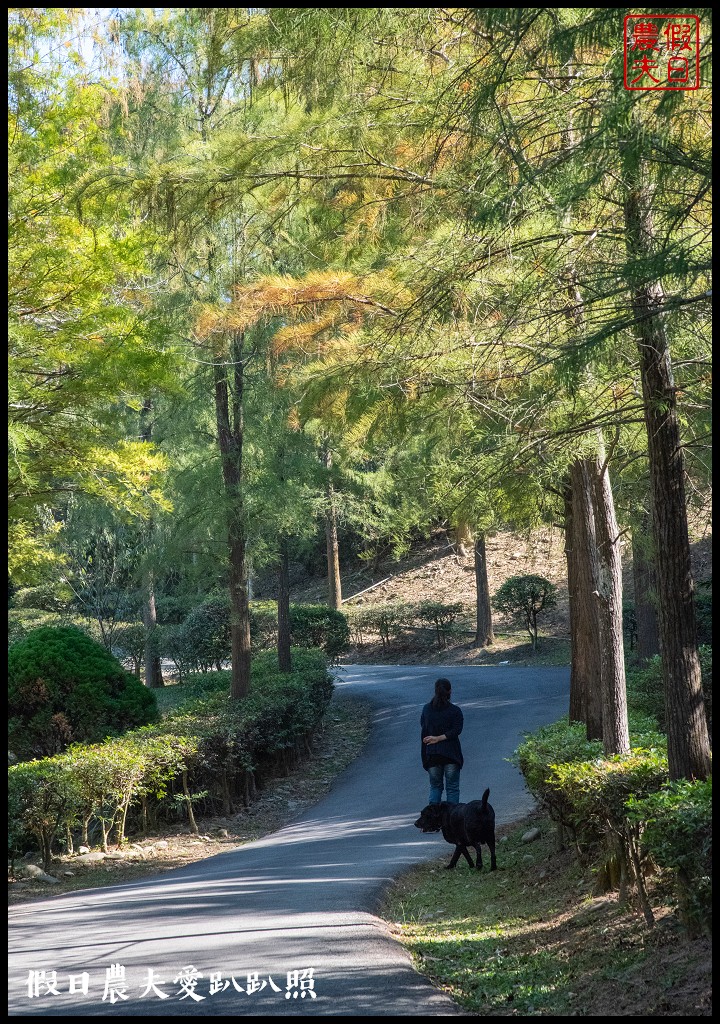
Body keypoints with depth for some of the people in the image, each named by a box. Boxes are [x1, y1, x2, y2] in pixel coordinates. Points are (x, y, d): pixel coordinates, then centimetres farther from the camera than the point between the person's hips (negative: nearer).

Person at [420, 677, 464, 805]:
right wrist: (440, 738, -12)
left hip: (431, 755, 3)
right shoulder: (455, 711, -7)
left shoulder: (427, 709, 3)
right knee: (452, 787, 7)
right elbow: (456, 730, -15)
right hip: (451, 754, -3)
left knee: (435, 787, 14)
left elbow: (423, 728, 6)